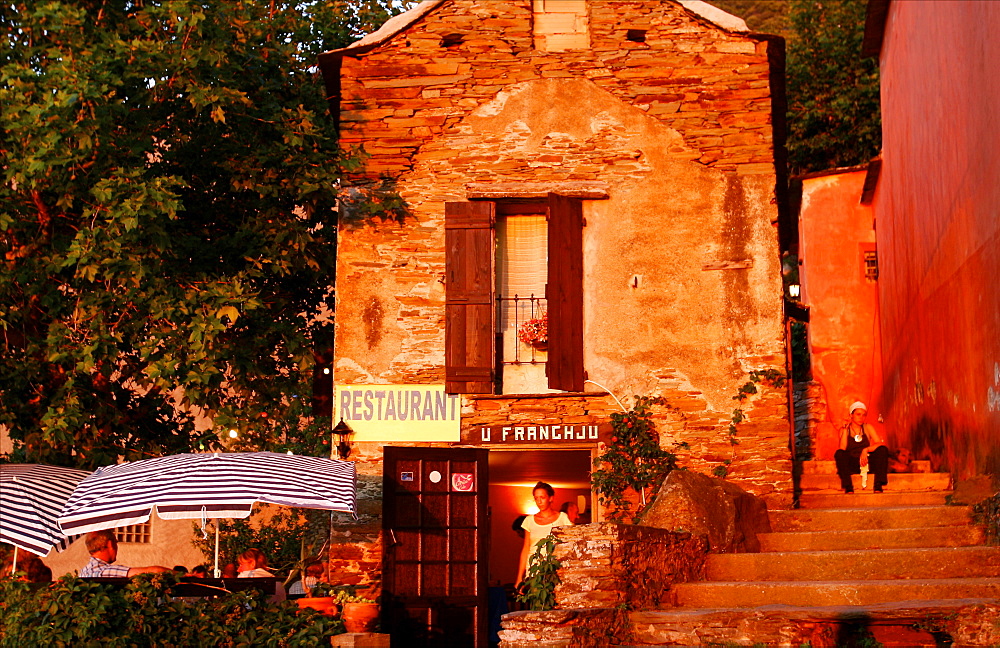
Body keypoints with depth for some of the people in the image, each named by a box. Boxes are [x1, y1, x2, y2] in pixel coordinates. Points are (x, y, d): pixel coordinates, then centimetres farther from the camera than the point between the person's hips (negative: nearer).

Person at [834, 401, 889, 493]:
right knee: (839, 454, -30)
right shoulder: (844, 430, 8)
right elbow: (842, 448, -10)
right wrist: (845, 429, -10)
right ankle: (848, 488, -39)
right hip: (851, 466, -1)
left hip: (866, 463, 1)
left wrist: (866, 450, -22)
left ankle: (878, 487, -34)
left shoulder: (868, 427, 10)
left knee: (883, 450, -23)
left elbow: (880, 444, -5)